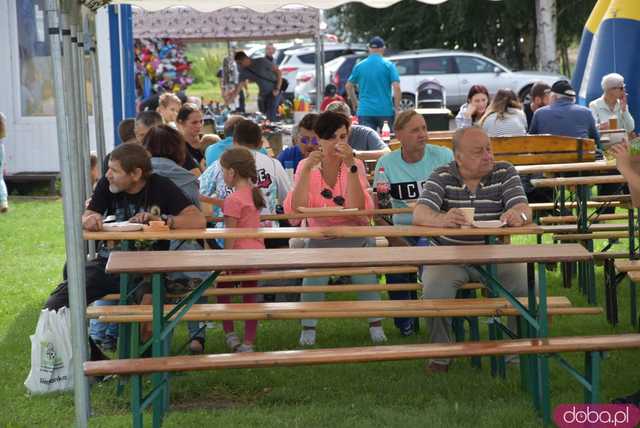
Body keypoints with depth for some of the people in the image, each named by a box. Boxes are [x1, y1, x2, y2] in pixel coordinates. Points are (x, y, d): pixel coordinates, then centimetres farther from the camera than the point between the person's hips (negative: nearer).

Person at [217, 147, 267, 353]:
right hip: (257, 252, 7)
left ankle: (230, 334, 13)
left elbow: (230, 237, -17)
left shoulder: (233, 200, -16)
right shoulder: (253, 193, 6)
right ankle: (248, 343, 11)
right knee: (250, 298, 9)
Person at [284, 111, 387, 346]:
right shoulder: (306, 166, -2)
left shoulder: (356, 165, -4)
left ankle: (375, 324, -8)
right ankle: (308, 327, -11)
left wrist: (351, 166, -25)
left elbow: (357, 209, -20)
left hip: (354, 234, 0)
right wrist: (307, 170, -23)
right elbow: (296, 209, -16)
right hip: (319, 236, 0)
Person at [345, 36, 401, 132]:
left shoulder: (359, 66, 6)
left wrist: (355, 104, 24)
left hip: (365, 112, 2)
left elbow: (348, 86, 14)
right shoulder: (389, 65, -2)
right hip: (385, 111, -2)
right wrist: (397, 108, -2)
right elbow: (396, 87, -10)